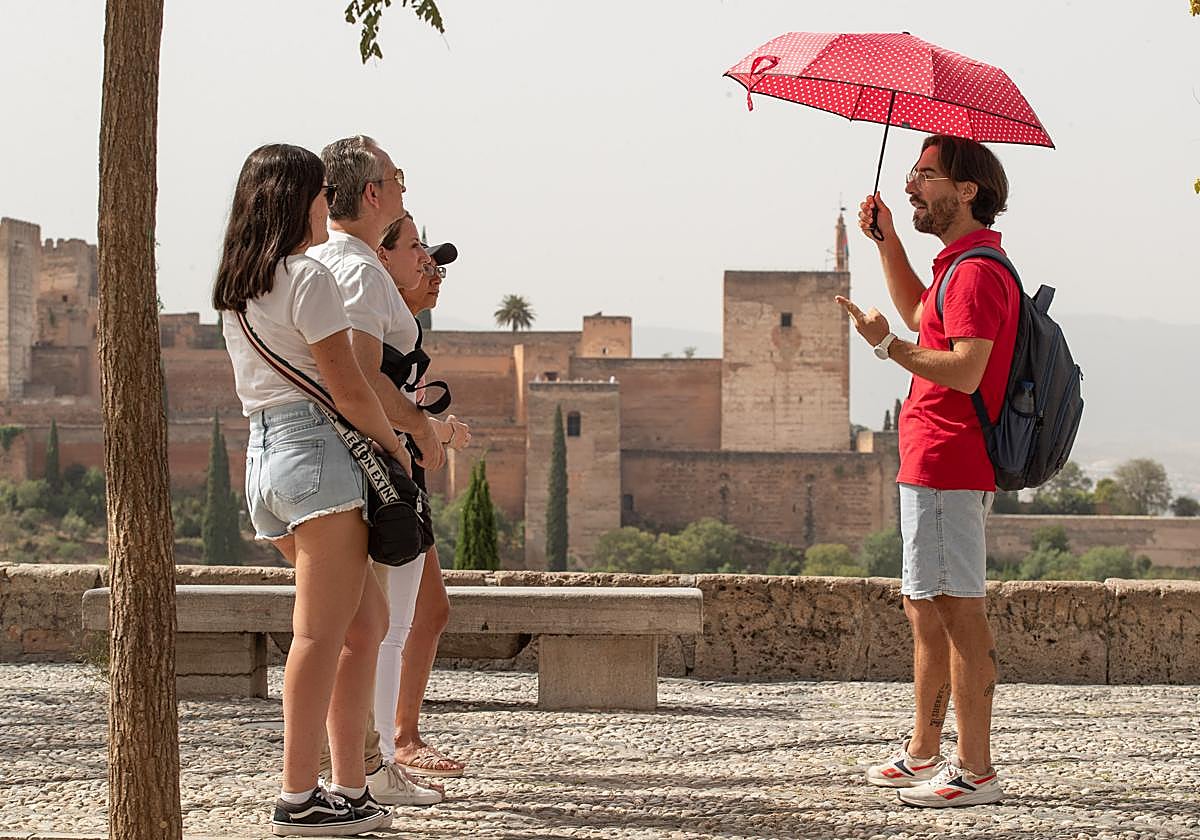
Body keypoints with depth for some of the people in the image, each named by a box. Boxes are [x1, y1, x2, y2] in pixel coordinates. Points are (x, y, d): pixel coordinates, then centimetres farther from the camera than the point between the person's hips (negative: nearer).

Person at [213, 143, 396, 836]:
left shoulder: (235, 288, 17)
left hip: (263, 454, 9)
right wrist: (396, 447, 2)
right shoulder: (308, 277, -9)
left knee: (366, 622, 14)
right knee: (321, 633, -7)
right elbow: (349, 390, -13)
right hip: (319, 450, -9)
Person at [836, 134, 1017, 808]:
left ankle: (977, 770, -8)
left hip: (947, 467, -11)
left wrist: (888, 346, -22)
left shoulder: (977, 271, -16)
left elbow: (965, 371, -26)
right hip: (938, 466, 11)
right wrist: (887, 240, 28)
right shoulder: (963, 262, 18)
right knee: (925, 607, 16)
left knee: (960, 612, -9)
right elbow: (918, 312, 37)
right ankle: (923, 756, 25)